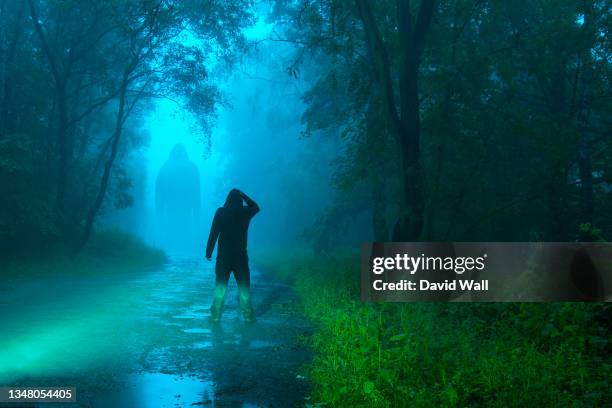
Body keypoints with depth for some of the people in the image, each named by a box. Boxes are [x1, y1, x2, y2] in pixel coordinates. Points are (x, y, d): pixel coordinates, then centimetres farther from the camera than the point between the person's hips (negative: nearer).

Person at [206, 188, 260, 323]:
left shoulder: (221, 212, -6)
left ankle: (216, 315, 10)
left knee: (220, 287, 8)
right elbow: (256, 207, 21)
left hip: (224, 255, 0)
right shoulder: (245, 212, -2)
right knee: (244, 287, 8)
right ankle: (248, 315, 9)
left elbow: (213, 233, -7)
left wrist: (209, 251, 0)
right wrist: (243, 195, 14)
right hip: (240, 255, 1)